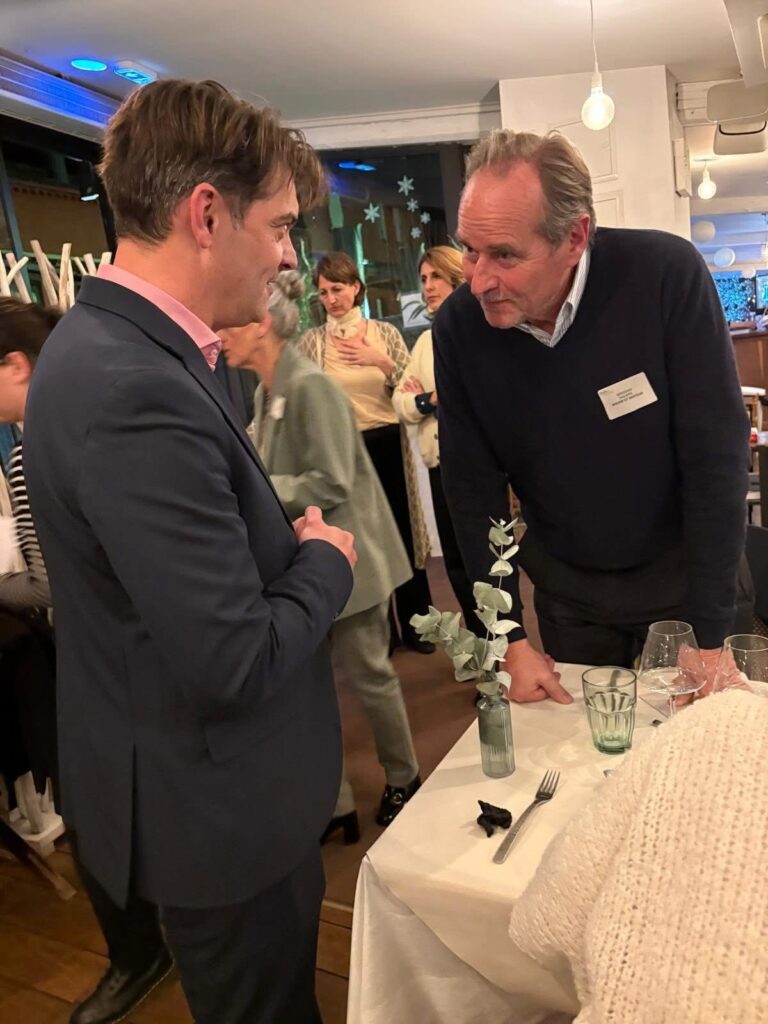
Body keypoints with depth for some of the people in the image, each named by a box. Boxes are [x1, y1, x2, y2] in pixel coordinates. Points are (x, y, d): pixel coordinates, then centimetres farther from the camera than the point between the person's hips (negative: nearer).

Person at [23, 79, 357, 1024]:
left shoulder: (110, 344, 1)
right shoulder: (135, 390, -31)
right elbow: (234, 661, -30)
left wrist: (287, 541, -4)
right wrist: (324, 561, -13)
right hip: (218, 809, -9)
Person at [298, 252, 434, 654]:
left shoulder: (385, 332, 3)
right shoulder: (311, 340, 2)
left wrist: (383, 362, -18)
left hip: (388, 444, 1)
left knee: (402, 531, 8)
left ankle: (415, 622, 25)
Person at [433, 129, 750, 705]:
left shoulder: (667, 275, -24)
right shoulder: (458, 325, -16)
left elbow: (715, 457, -21)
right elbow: (473, 486, -10)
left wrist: (709, 635, -18)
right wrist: (510, 640, -9)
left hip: (683, 577, -1)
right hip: (567, 592, 2)